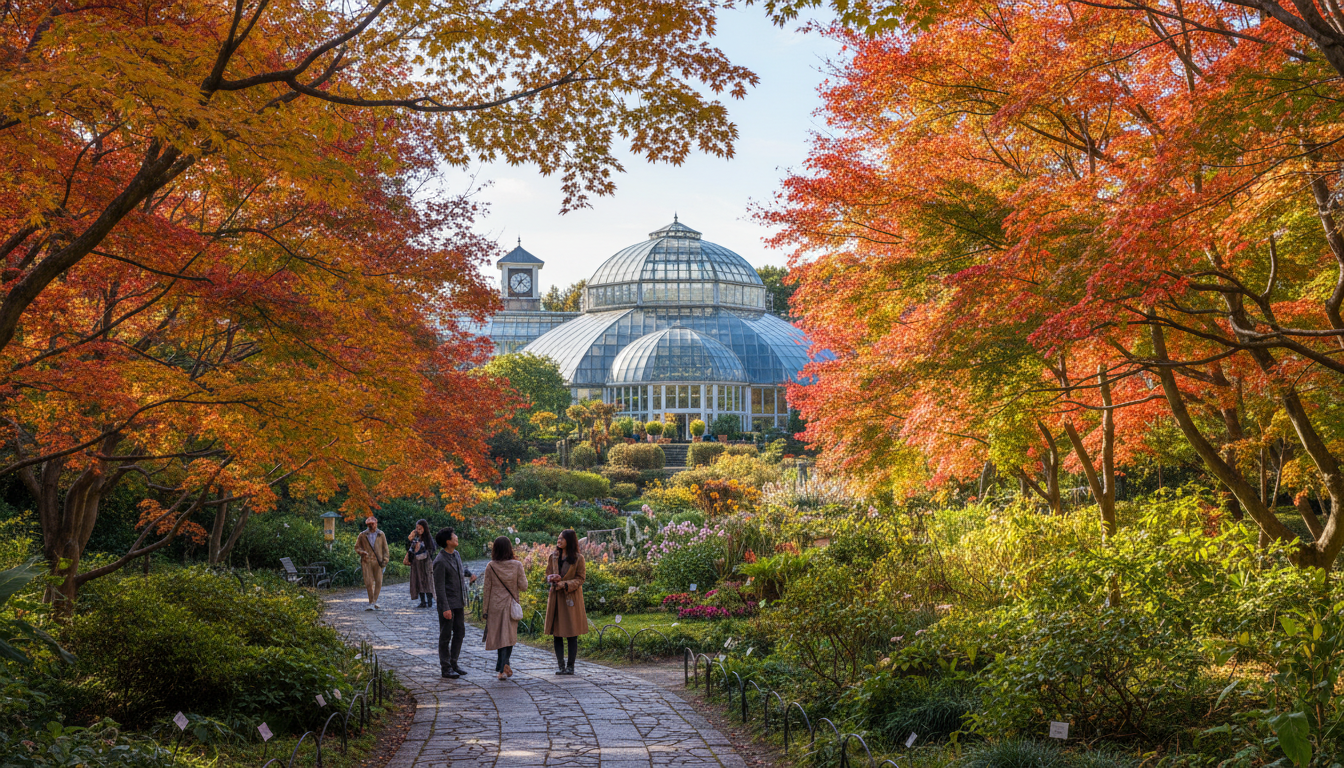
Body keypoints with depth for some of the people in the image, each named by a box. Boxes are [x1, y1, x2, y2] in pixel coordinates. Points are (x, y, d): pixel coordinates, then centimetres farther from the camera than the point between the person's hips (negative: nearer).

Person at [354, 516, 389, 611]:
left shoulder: (381, 535, 12)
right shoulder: (362, 536, 9)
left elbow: (385, 548, 14)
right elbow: (356, 547, 12)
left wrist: (385, 559, 3)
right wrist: (362, 552, -9)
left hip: (378, 561, 1)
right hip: (366, 561, -1)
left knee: (379, 582, -5)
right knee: (368, 583, -5)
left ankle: (374, 601, 3)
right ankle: (371, 602, 3)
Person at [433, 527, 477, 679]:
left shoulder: (455, 554, 6)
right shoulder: (440, 561, -20)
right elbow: (439, 586, -19)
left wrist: (470, 574, 6)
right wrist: (445, 608, -22)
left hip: (459, 602, 8)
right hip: (447, 603, -8)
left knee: (460, 632, 13)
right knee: (446, 636, 1)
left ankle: (453, 663, 23)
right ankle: (445, 668, 9)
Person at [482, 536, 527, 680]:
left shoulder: (491, 567, -7)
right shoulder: (517, 565, -8)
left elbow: (487, 589, -3)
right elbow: (523, 587, -5)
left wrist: (485, 609, 6)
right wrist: (523, 574, 13)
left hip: (495, 606, 0)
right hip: (511, 605, 0)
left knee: (500, 636, 9)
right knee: (509, 635, 11)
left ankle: (503, 668, 5)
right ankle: (503, 666, 5)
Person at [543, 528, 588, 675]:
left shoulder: (578, 558, -4)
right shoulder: (553, 557, 8)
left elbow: (580, 579, -5)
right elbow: (548, 575, 12)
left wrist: (564, 584, -18)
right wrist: (552, 579, -11)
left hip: (571, 598, -4)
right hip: (555, 598, 4)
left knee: (572, 634, -1)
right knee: (557, 633, 4)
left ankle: (570, 666, 6)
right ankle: (561, 666, 9)